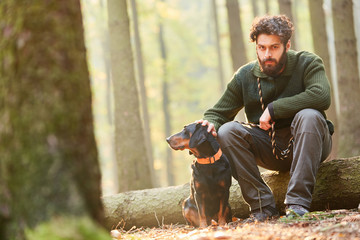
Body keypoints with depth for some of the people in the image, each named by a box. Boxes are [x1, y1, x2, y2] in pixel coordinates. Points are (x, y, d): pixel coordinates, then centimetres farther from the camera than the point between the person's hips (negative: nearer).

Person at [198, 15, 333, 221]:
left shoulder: (307, 63, -9)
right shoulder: (245, 76, 0)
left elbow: (321, 96, -28)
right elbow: (218, 113, 4)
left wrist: (273, 109, -24)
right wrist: (210, 124, -23)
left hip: (305, 143, -3)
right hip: (270, 148, 3)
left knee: (309, 116, -34)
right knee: (227, 131, -20)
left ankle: (298, 202, -37)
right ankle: (263, 205, -22)